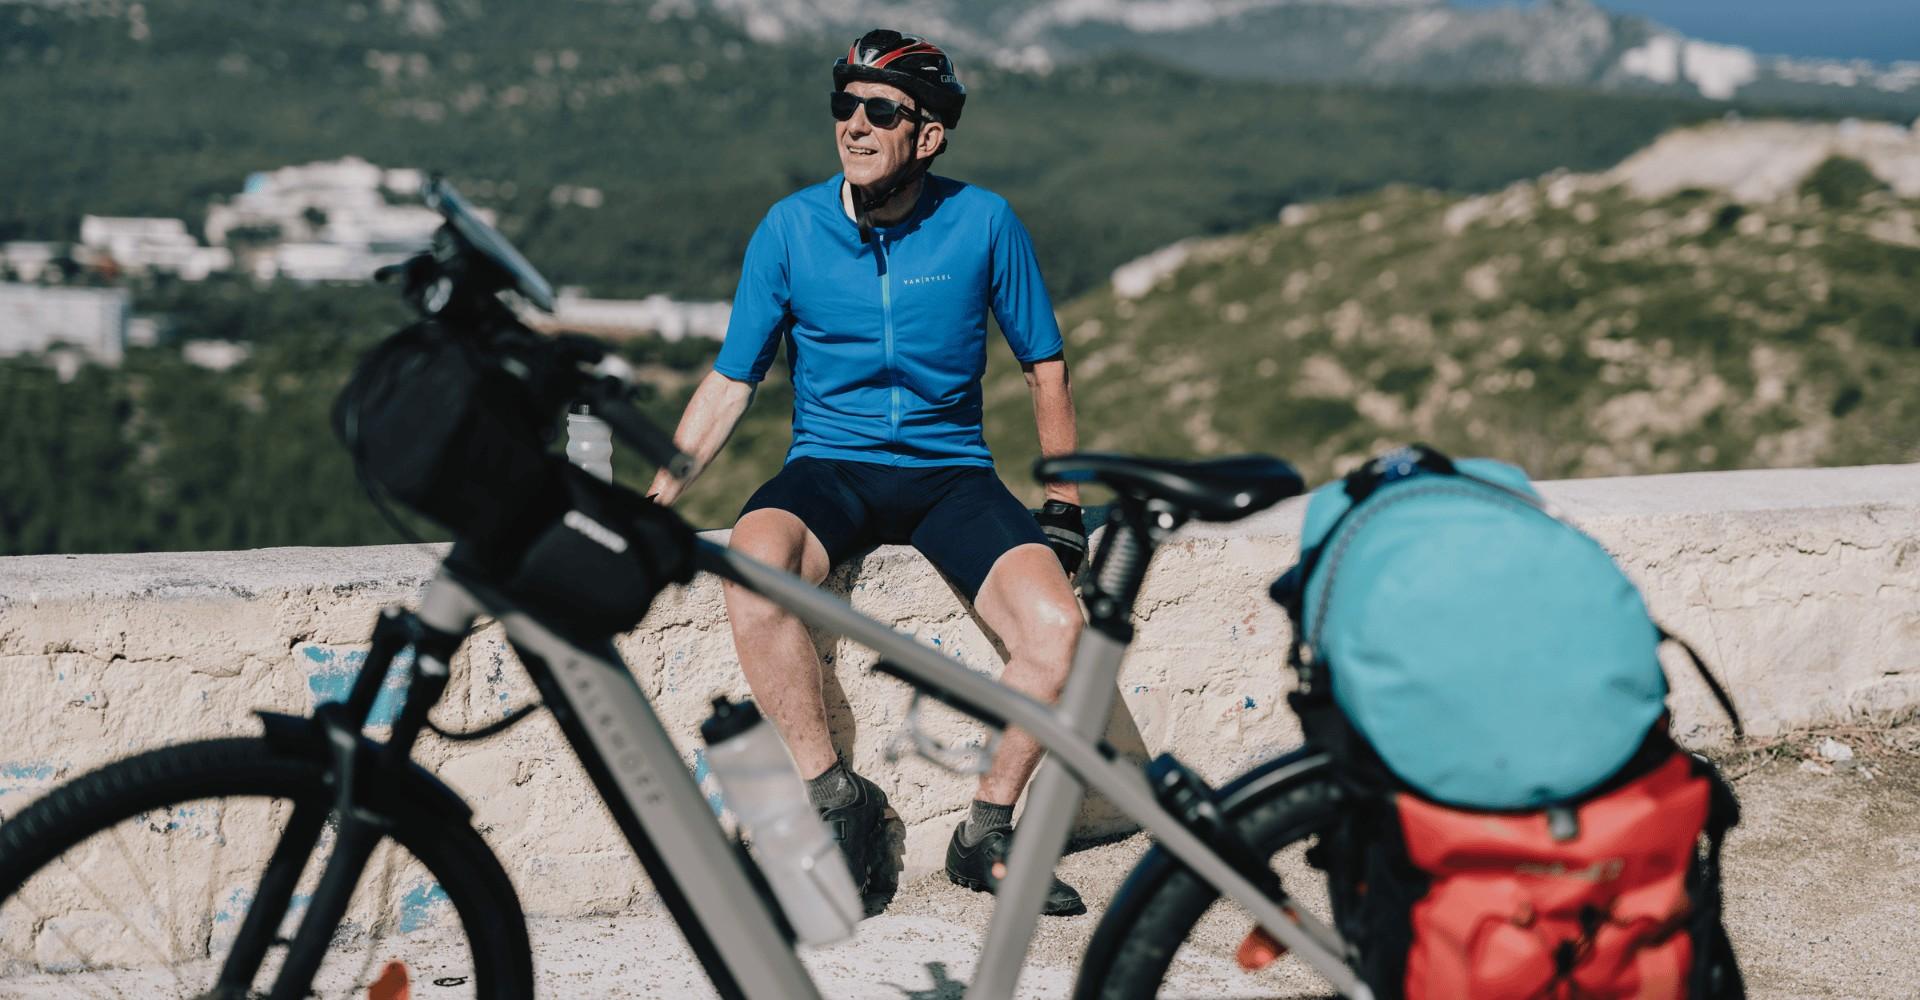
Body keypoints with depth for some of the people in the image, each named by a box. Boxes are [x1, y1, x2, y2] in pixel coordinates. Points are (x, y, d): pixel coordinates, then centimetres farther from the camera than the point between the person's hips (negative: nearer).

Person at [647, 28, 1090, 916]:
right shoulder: (791, 227, 0)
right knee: (753, 561, -35)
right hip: (828, 468, 0)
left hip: (950, 472, 0)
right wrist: (652, 502, -5)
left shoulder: (984, 224, -1)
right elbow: (729, 384, 4)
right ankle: (837, 800, -20)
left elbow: (1044, 367, 8)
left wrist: (1063, 507, 2)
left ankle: (985, 832, -4)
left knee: (1056, 626, -26)